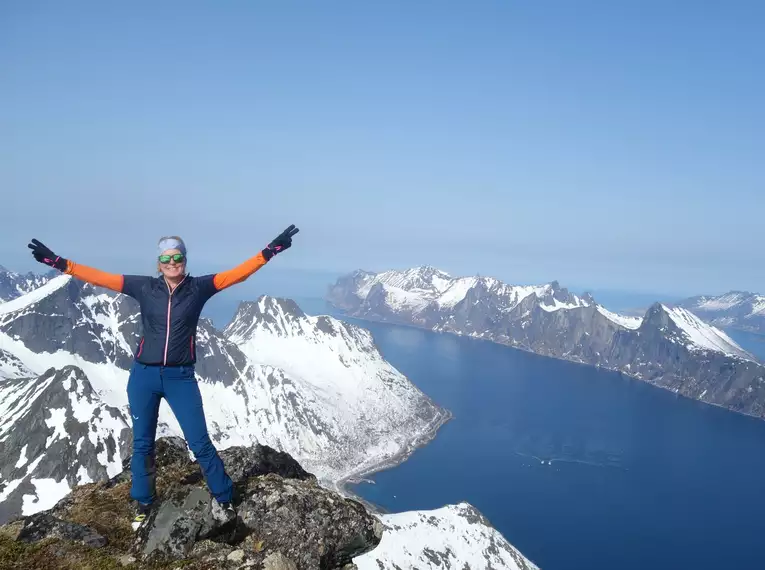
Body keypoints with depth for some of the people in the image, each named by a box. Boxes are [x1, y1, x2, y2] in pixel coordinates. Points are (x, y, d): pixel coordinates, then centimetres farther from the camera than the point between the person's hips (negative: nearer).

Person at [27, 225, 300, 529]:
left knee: (200, 442, 0)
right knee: (142, 444, 13)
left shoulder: (198, 287, -3)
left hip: (180, 377, -2)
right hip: (144, 375, 2)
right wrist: (60, 263, -6)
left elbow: (237, 273, -11)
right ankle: (143, 503, 32)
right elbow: (101, 277, -1)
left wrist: (269, 251, -20)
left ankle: (225, 499, 17)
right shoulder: (144, 287, 0)